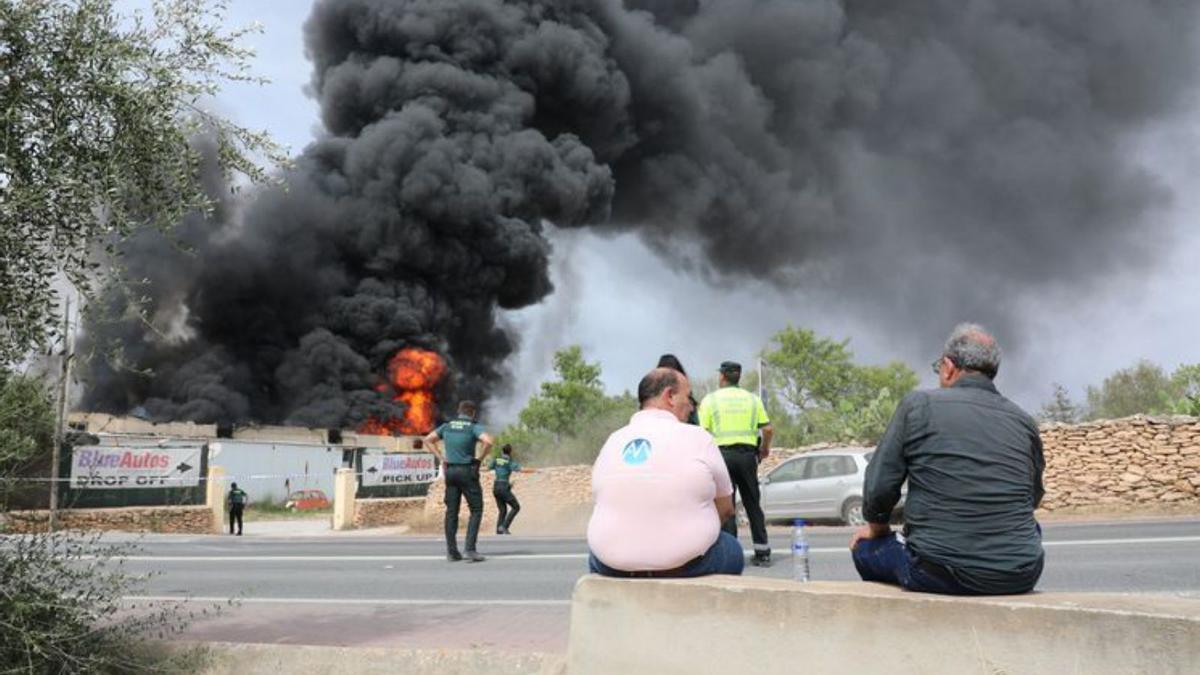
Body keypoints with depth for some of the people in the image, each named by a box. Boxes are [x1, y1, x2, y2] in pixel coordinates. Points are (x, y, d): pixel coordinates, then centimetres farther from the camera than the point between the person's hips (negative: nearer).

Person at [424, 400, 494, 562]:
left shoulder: (447, 426, 10)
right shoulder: (474, 427, -6)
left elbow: (428, 440, 14)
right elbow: (488, 442, -23)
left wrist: (441, 457, 11)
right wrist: (480, 458, -8)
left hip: (450, 470, 5)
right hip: (467, 470, -5)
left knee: (451, 511, 9)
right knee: (476, 510, 2)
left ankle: (452, 551, 9)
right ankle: (469, 548, -9)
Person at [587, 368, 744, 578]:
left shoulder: (612, 440, 4)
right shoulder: (697, 437, -7)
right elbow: (726, 509, 3)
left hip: (615, 567, 3)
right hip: (686, 564, -3)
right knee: (732, 550, 27)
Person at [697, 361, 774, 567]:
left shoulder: (710, 399, 2)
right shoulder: (752, 399, 10)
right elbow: (768, 429, 4)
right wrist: (765, 449, 20)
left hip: (722, 454, -3)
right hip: (747, 453, 3)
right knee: (753, 504, 12)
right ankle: (762, 553, 13)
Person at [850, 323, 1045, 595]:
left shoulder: (918, 405, -3)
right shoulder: (1025, 422, 6)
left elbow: (878, 487, -3)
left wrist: (877, 527, 17)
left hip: (936, 576, -3)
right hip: (1019, 578, 4)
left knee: (865, 545, 24)